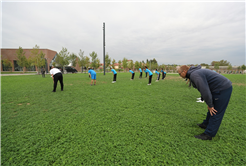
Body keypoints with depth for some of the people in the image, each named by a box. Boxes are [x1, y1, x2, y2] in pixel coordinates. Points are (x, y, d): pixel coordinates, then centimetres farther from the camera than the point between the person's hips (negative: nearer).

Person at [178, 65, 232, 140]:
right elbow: (204, 88, 15)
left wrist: (210, 105, -17)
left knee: (215, 112, -3)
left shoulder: (194, 75, -22)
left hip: (223, 89, -10)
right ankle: (206, 124, 37)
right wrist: (209, 104, 16)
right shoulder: (194, 72, 10)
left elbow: (204, 90, -28)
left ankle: (208, 134, 7)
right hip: (221, 88, 10)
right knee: (211, 110, 20)